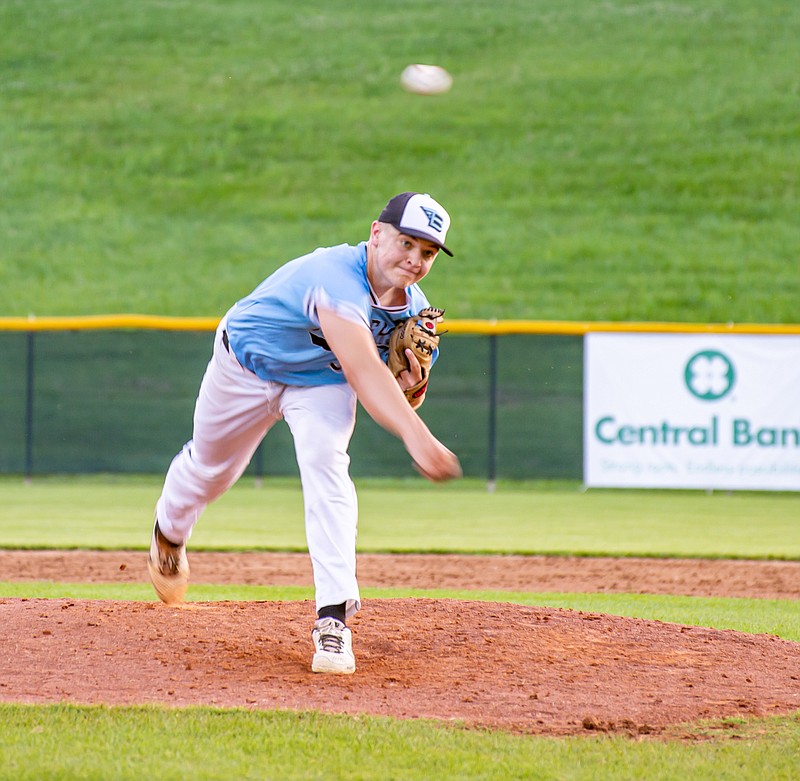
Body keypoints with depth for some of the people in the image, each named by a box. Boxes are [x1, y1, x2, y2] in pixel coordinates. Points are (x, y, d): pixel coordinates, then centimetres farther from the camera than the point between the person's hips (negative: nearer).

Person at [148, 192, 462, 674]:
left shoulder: (415, 310, -19)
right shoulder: (336, 277, -42)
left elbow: (390, 401, -6)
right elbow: (362, 370, -57)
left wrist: (411, 386, -32)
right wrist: (416, 435, -70)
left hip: (322, 382, 3)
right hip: (247, 364, -3)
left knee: (326, 464, -25)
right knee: (211, 466, 20)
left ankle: (334, 620, -29)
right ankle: (170, 532, 57)